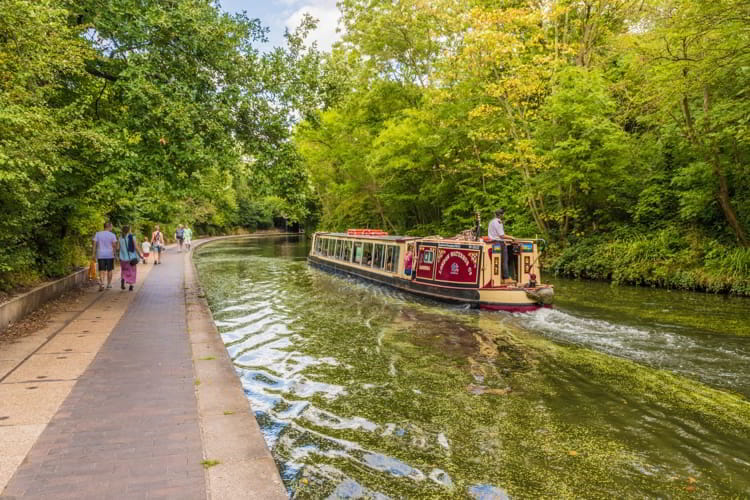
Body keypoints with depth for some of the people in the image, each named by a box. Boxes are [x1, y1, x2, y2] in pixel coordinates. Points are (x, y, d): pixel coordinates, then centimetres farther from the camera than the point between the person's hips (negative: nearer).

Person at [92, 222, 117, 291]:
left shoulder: (97, 234, 3)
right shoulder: (112, 235, -4)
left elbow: (94, 244, -1)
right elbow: (114, 245, -9)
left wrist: (93, 254, 1)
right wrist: (114, 254, 0)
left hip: (100, 255, 1)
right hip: (110, 255, -1)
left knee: (101, 270, 1)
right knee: (109, 270, 13)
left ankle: (101, 283, -18)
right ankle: (109, 284, 21)